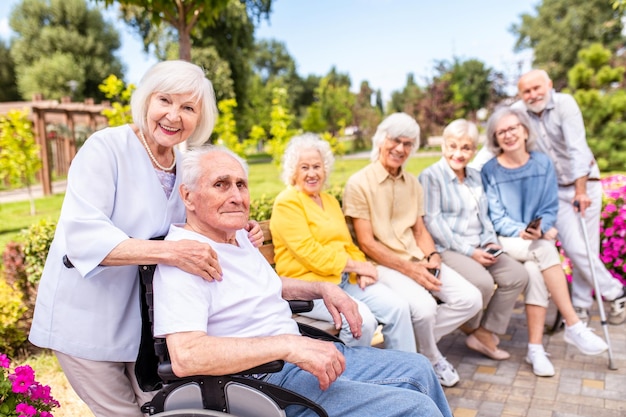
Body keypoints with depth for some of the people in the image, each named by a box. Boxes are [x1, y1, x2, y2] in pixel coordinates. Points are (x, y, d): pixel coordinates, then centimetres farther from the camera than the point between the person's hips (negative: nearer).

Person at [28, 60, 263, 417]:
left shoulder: (185, 165, 1)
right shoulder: (105, 148, -18)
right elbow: (82, 237, -29)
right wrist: (170, 251, -40)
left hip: (144, 317, 6)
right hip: (87, 318, -5)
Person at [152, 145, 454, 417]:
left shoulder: (237, 235, 9)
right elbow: (185, 356, -33)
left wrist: (323, 289, 10)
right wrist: (288, 345, -33)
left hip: (304, 355, 9)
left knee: (417, 369, 13)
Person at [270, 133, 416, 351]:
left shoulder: (330, 201, 18)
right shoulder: (287, 203, -8)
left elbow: (347, 243, 16)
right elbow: (310, 254, -16)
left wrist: (361, 270, -3)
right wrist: (355, 265, -10)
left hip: (345, 278, 7)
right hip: (309, 284, -7)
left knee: (397, 307, -11)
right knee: (362, 319, -27)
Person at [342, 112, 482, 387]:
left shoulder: (413, 183, 15)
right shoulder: (359, 184, -8)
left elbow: (420, 230, 17)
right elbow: (366, 243, -12)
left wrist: (432, 256, -5)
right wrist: (409, 269, -16)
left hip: (417, 260, 7)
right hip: (382, 263, -7)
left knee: (470, 299, -9)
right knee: (424, 307, -29)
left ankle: (415, 343, 6)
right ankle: (432, 359, 5)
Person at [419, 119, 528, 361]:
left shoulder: (475, 177, 18)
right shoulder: (431, 176, -6)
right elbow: (432, 222, -14)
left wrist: (490, 242, 1)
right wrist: (468, 251, -16)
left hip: (478, 248, 8)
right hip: (447, 248, -7)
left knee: (518, 275, -11)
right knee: (483, 281, -29)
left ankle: (485, 333, 0)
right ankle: (470, 328, 2)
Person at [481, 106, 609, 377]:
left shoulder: (543, 164, 6)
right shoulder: (490, 170, -2)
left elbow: (550, 209, 5)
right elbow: (496, 217, -3)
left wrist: (541, 228, -16)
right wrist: (520, 232, -20)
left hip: (538, 241, 2)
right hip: (505, 241, -2)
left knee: (535, 270, -29)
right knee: (545, 250, -31)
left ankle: (535, 349, -23)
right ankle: (573, 325, -24)